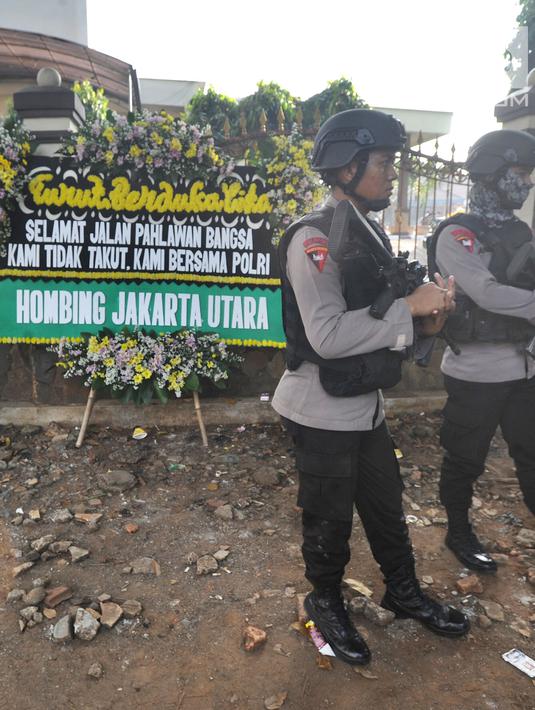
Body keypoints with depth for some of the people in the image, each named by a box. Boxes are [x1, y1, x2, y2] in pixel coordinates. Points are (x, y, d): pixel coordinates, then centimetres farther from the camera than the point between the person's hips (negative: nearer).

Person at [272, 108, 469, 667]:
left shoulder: (371, 233, 9)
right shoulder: (314, 239, -20)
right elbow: (328, 334, -30)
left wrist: (426, 319, -5)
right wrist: (410, 309, -24)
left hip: (366, 404, 9)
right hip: (322, 411, -8)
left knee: (386, 505, 23)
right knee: (329, 520, 12)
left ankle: (404, 593, 46)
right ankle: (326, 603, 39)